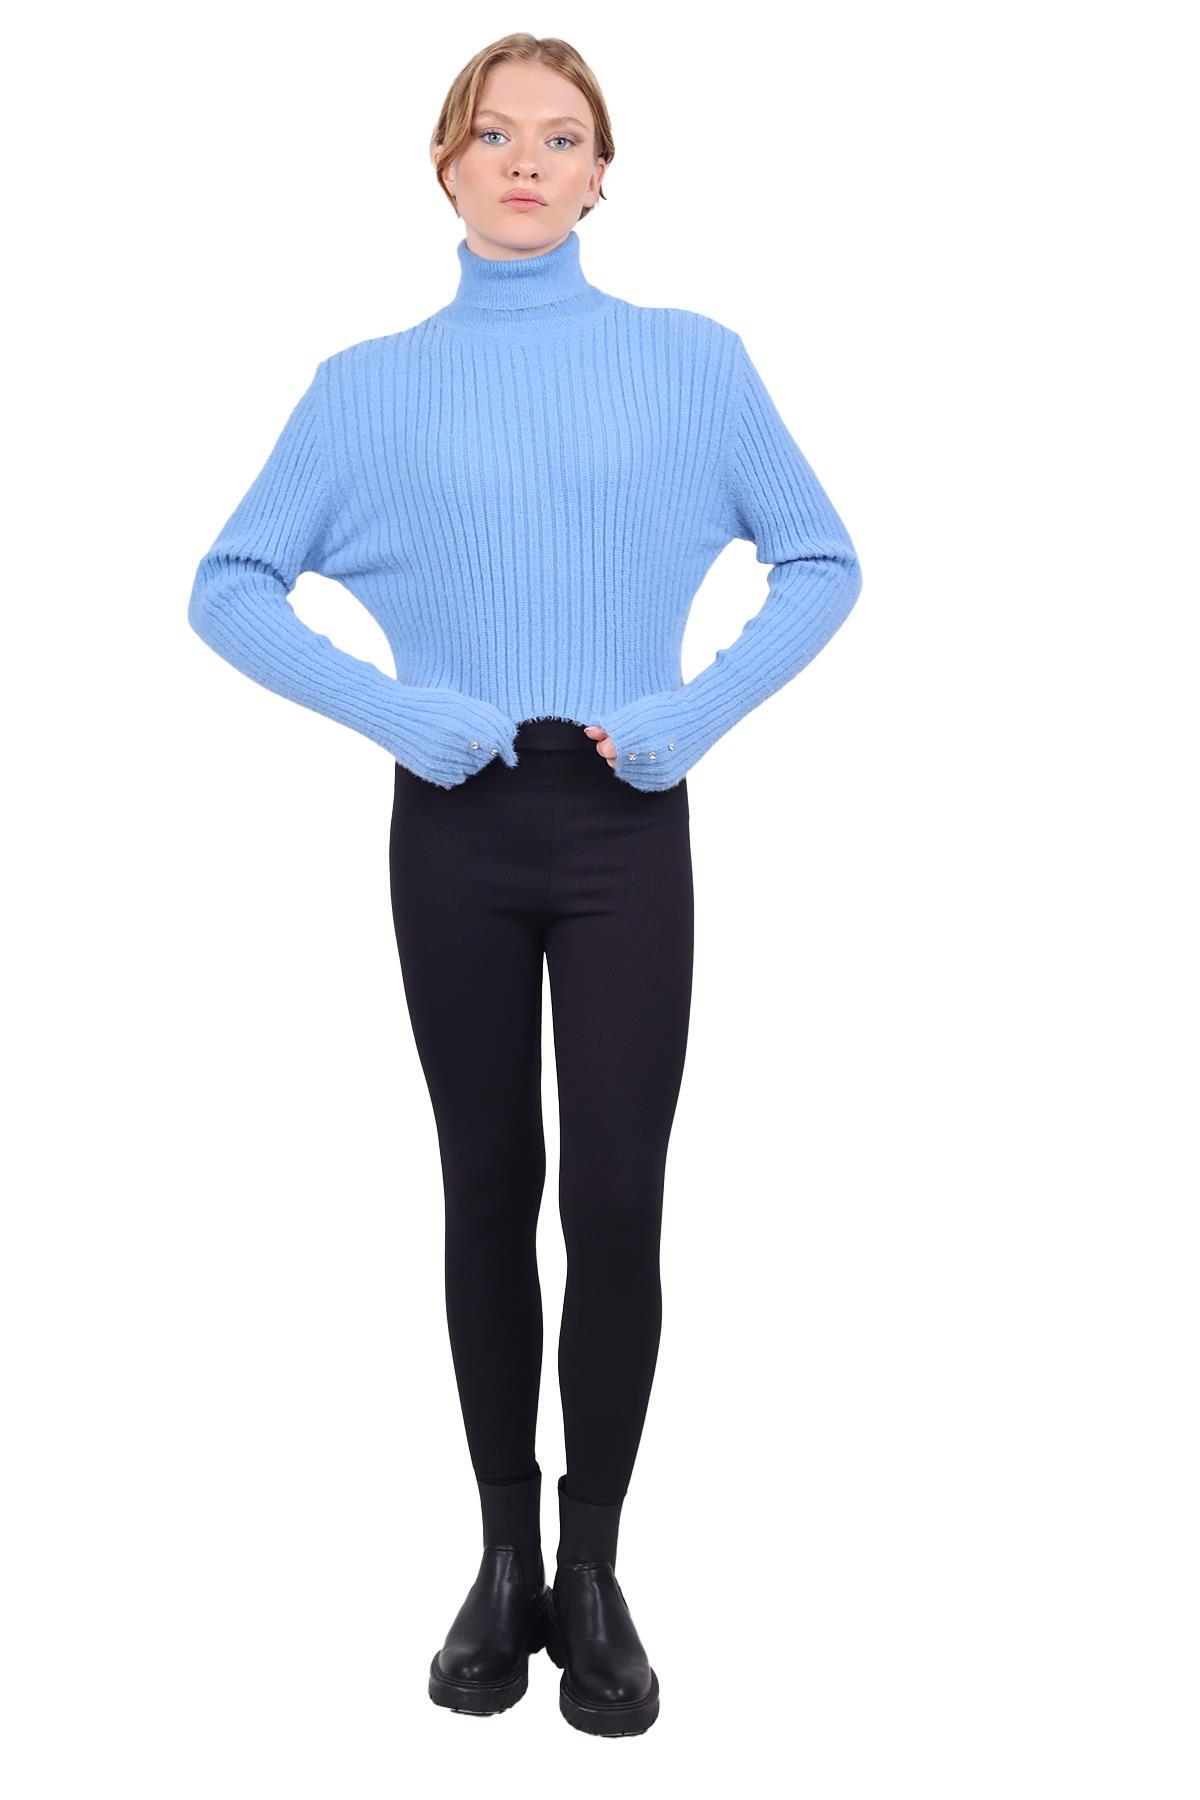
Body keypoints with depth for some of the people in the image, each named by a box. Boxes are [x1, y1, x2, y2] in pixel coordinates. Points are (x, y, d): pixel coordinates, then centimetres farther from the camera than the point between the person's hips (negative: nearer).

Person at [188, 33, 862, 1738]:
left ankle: (594, 1567, 14)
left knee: (617, 1196, -4)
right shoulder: (370, 384, 6)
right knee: (489, 1189, 8)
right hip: (456, 826, 1)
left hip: (625, 821, -1)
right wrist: (384, 706, -10)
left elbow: (824, 561, 7)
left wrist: (706, 705, -8)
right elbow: (229, 585, 4)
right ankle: (505, 1557, 23)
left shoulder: (695, 361, 4)